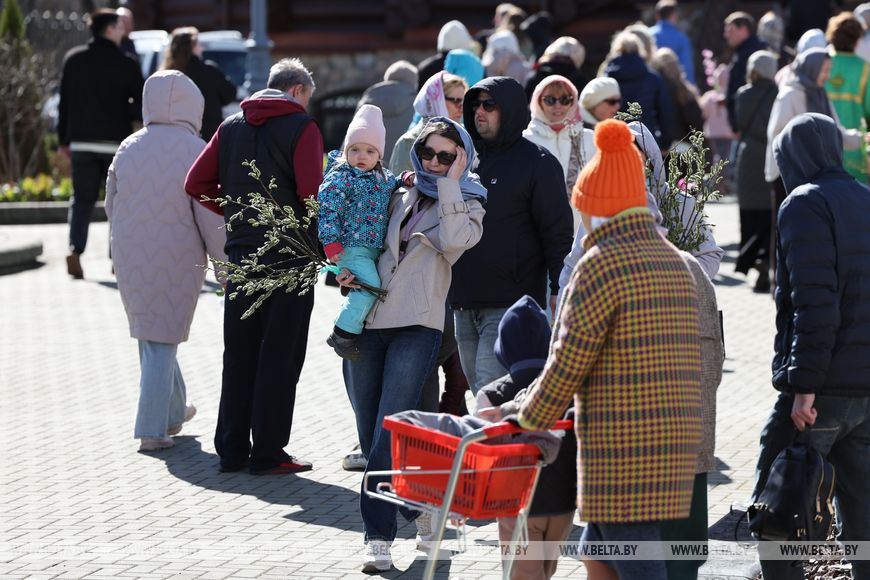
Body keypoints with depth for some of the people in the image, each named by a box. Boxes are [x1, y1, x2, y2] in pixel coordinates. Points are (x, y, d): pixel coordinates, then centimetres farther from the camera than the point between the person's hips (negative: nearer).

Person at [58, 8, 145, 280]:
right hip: (116, 142, -3)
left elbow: (64, 104, 6)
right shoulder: (126, 65, -7)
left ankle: (75, 249, -13)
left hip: (81, 142, 3)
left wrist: (64, 139, 12)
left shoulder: (73, 59, 4)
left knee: (82, 199, 7)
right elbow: (141, 107, -8)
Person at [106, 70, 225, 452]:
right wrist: (226, 261, -1)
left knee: (151, 335, 19)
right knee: (162, 339, 2)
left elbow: (112, 205, 10)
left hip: (130, 259, 5)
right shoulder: (195, 152, -14)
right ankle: (152, 429, 0)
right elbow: (211, 216, -13)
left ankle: (172, 413, 34)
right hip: (176, 260, -5)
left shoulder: (128, 149, 1)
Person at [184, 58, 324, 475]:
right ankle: (268, 454, 0)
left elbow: (196, 184, 7)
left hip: (241, 252, 5)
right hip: (288, 256, -5)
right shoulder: (302, 128, -7)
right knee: (279, 357, 0)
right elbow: (311, 194, -17)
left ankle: (232, 450, 14)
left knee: (238, 357, 12)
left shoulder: (232, 127, 10)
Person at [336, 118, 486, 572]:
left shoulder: (466, 205, 6)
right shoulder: (399, 196, 18)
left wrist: (450, 181, -10)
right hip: (367, 321, 5)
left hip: (417, 326, -5)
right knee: (369, 432, 7)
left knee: (391, 431, -13)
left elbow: (453, 240, -16)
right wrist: (350, 274, 7)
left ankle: (378, 535, -10)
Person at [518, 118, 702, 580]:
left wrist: (531, 420, 5)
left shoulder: (602, 263, -11)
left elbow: (570, 358, -11)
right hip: (673, 436, 9)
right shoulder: (673, 261, 15)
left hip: (624, 445, -9)